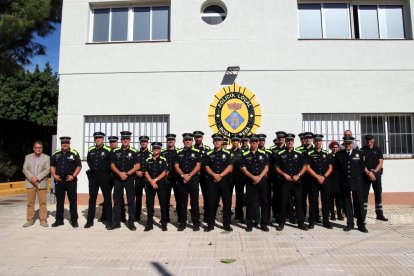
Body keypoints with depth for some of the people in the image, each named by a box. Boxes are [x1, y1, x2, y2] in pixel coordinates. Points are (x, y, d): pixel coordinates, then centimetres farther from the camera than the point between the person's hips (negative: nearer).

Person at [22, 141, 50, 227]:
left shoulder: (46, 157, 5)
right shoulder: (28, 157, 11)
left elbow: (47, 170, -5)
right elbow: (25, 169, 3)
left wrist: (37, 178, -15)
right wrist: (31, 178, -12)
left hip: (42, 183, -2)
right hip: (30, 183, 2)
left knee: (42, 202, 0)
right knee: (30, 203, 5)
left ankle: (43, 220, 6)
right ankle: (30, 220, 14)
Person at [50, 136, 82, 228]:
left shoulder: (74, 153, -1)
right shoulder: (56, 154, 10)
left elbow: (79, 166, -2)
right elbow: (52, 166, 15)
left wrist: (73, 176, -13)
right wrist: (54, 175, -1)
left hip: (71, 180, -3)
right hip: (59, 180, 3)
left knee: (73, 201, 1)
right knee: (59, 201, 11)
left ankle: (74, 220, 9)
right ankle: (59, 220, 22)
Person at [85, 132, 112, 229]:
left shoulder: (108, 150, -6)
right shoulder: (91, 150, 7)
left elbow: (111, 163, 0)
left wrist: (106, 172, -1)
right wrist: (92, 169, 13)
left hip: (104, 176, -4)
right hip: (93, 176, 4)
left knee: (107, 198, 3)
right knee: (92, 198, 8)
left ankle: (109, 220, 12)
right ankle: (90, 221, 17)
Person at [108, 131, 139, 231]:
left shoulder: (133, 152, 0)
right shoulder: (115, 151, 7)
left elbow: (137, 166, -4)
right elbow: (112, 165, 4)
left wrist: (127, 174, -13)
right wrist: (120, 173, -11)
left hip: (129, 178, -2)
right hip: (117, 178, 2)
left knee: (131, 200, 1)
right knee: (117, 200, 7)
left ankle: (131, 222, 10)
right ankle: (116, 222, 17)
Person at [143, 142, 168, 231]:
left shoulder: (163, 160, 3)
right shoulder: (148, 160, 8)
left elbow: (164, 172, -5)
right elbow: (146, 172, 1)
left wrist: (155, 180, -14)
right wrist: (151, 182, -12)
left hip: (161, 184, -2)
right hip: (149, 184, 2)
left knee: (163, 204, 1)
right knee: (149, 204, 5)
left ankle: (164, 224, 11)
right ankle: (149, 224, 15)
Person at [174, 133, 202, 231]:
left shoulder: (197, 152, 4)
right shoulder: (178, 153, 10)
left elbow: (198, 166, -3)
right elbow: (176, 166, 4)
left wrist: (189, 175, -13)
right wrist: (183, 175, -12)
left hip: (194, 179, -2)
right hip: (181, 180, 2)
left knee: (194, 201, 2)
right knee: (182, 202, 7)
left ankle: (196, 223, 10)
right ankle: (182, 223, 16)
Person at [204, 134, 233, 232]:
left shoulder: (227, 153, 6)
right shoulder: (208, 154, 10)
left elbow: (230, 167, -2)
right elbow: (206, 167, 3)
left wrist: (220, 175, -13)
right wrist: (214, 175, -14)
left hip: (224, 180, -1)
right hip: (212, 181, 1)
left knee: (227, 202, 2)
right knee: (212, 202, 4)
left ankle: (226, 224, 13)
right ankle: (210, 224, 13)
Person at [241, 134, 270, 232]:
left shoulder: (263, 153, 7)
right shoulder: (245, 155, 4)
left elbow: (266, 168, 3)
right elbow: (243, 169, -2)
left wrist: (259, 177, -11)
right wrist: (253, 177, -14)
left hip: (262, 180, 1)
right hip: (250, 181, -1)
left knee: (264, 202, 4)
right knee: (250, 202, 1)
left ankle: (264, 224, 15)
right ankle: (249, 224, 11)